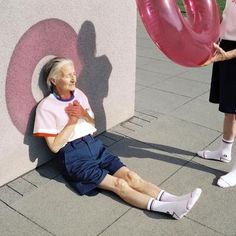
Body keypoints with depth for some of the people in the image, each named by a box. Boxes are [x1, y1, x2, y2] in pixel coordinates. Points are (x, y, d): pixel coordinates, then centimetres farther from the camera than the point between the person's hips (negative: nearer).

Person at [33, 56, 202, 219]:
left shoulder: (79, 94, 8)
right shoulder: (46, 106, -9)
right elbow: (54, 146, -10)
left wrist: (84, 114, -7)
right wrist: (72, 121, -15)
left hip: (94, 146, 6)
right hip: (73, 157, -5)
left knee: (130, 176, -15)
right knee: (119, 184, -20)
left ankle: (173, 200, -26)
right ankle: (167, 208, -30)